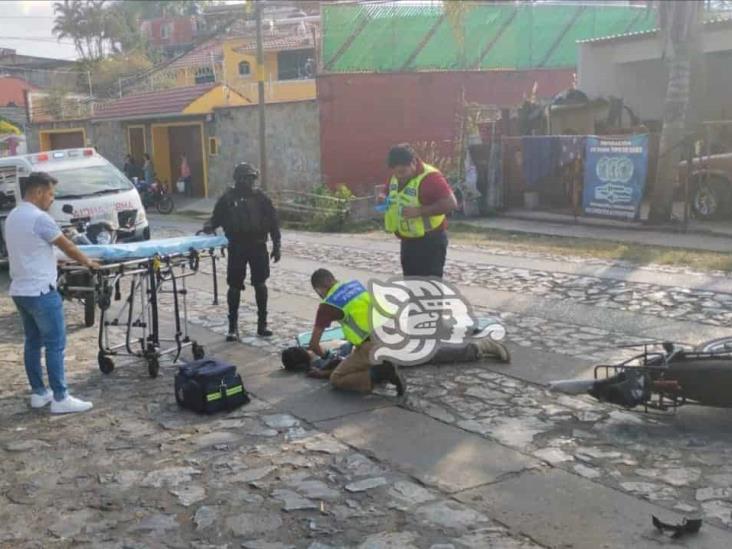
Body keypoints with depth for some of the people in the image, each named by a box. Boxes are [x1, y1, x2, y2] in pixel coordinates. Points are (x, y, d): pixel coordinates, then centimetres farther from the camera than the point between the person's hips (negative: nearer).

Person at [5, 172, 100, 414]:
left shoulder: (12, 217, 11)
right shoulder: (39, 218, -17)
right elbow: (67, 246, -8)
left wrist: (53, 260, 23)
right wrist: (87, 261, 8)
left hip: (19, 291, 10)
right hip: (40, 292, -9)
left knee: (32, 342, 15)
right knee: (55, 344, -4)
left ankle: (38, 393, 23)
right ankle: (60, 399, -1)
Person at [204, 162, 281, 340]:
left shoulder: (260, 197, 3)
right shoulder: (228, 198, 1)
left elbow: (273, 221, 5)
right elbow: (217, 218, 8)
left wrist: (277, 245, 1)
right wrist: (209, 225, -14)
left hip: (258, 246, 1)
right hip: (236, 247, -1)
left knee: (260, 284, 4)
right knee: (234, 286, 2)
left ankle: (262, 323, 16)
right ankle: (233, 327, 11)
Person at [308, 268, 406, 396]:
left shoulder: (328, 305, -3)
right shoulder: (355, 284, 17)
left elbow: (314, 343, 1)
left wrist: (323, 355, 23)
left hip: (372, 347, -8)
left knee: (336, 379, 3)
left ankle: (382, 374, -12)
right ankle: (386, 370, 8)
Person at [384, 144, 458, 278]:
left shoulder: (430, 177, -21)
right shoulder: (396, 177, 4)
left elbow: (451, 203, -28)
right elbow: (396, 197, 23)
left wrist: (419, 211, -31)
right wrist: (384, 199, -2)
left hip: (430, 241, -8)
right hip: (408, 241, 8)